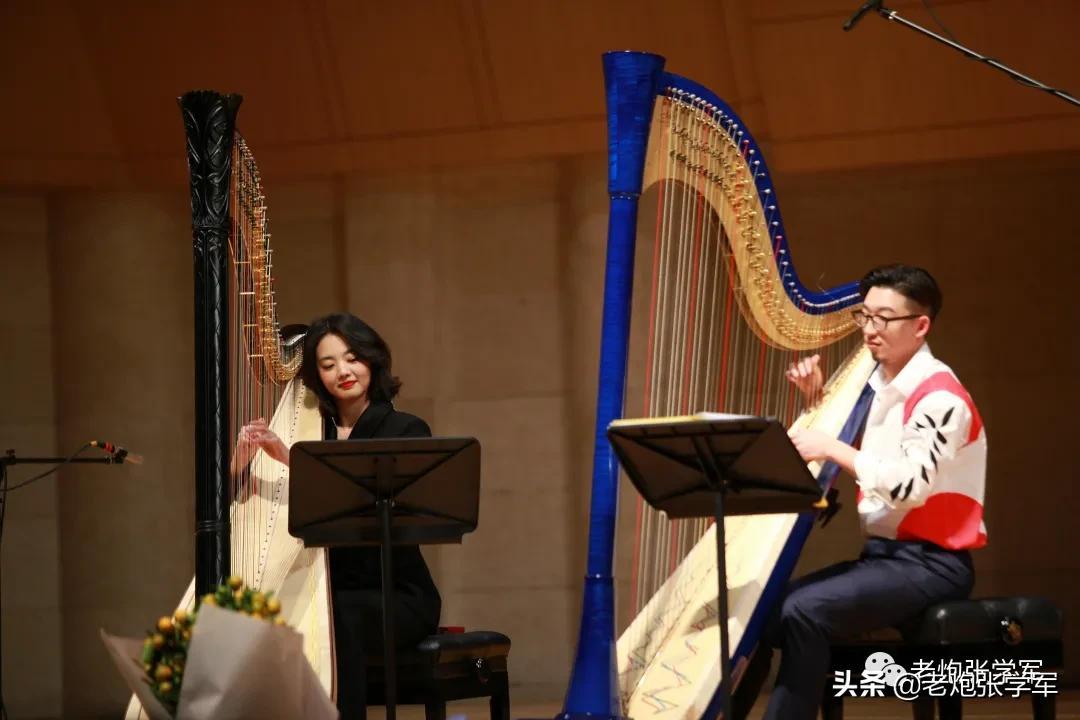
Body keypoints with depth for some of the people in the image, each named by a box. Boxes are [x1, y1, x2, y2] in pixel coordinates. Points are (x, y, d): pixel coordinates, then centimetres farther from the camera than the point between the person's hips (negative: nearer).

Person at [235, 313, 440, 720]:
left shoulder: (406, 431, 0)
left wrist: (294, 459, -29)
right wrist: (242, 459, -18)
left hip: (395, 594, -3)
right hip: (329, 589, 3)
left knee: (337, 619, -36)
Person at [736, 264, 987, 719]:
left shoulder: (940, 396, -13)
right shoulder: (877, 386, 12)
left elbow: (909, 485, -24)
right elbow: (839, 469, 20)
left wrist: (832, 448, -20)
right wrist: (819, 402, 7)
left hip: (930, 563, -8)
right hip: (882, 554, 8)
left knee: (804, 611, -27)